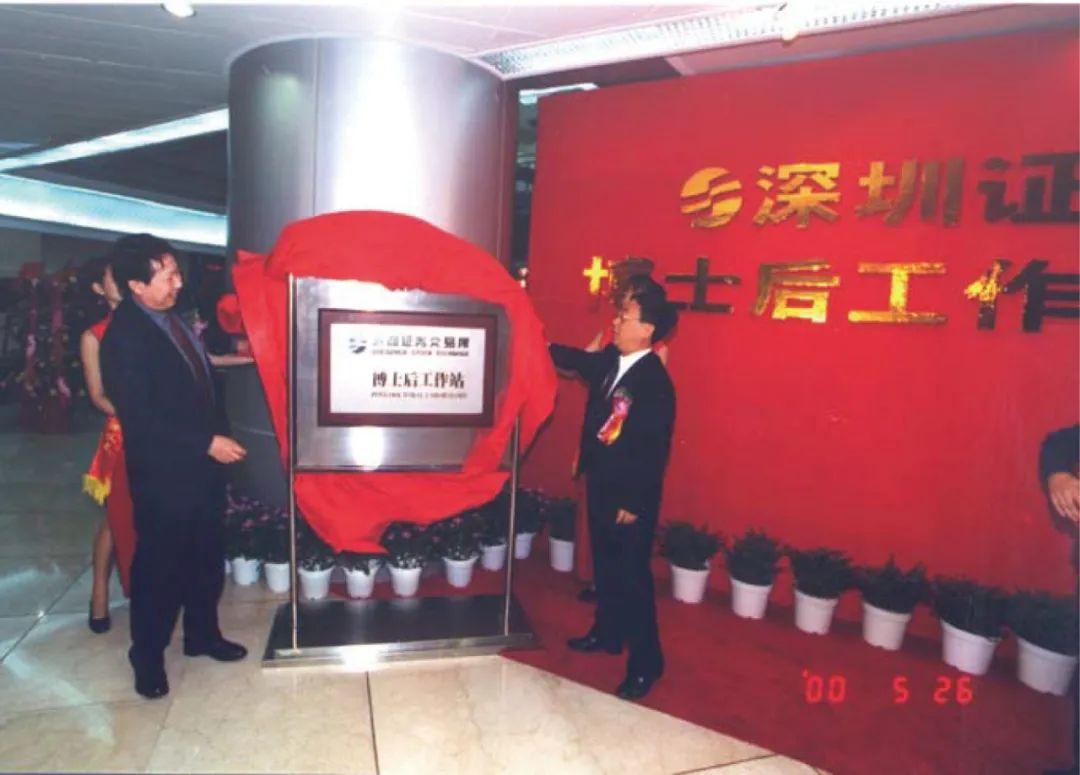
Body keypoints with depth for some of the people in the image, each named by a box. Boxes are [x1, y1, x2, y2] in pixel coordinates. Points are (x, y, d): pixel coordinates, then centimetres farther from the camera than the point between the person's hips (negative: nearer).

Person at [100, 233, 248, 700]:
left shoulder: (171, 315, 5)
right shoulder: (124, 337, -20)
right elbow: (141, 419, -22)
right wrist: (208, 443, -21)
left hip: (201, 466, 8)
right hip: (163, 475, -7)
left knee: (206, 558, 19)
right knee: (158, 567, 9)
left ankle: (202, 634, 38)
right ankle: (148, 657, 29)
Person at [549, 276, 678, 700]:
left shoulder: (656, 383, -23)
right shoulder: (609, 359, 0)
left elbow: (655, 451, -21)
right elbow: (576, 360, 20)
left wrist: (634, 503, -17)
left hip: (630, 497, -8)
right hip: (600, 484, 8)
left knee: (632, 576, 3)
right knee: (605, 566, 22)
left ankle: (646, 662, 19)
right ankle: (607, 633, 42)